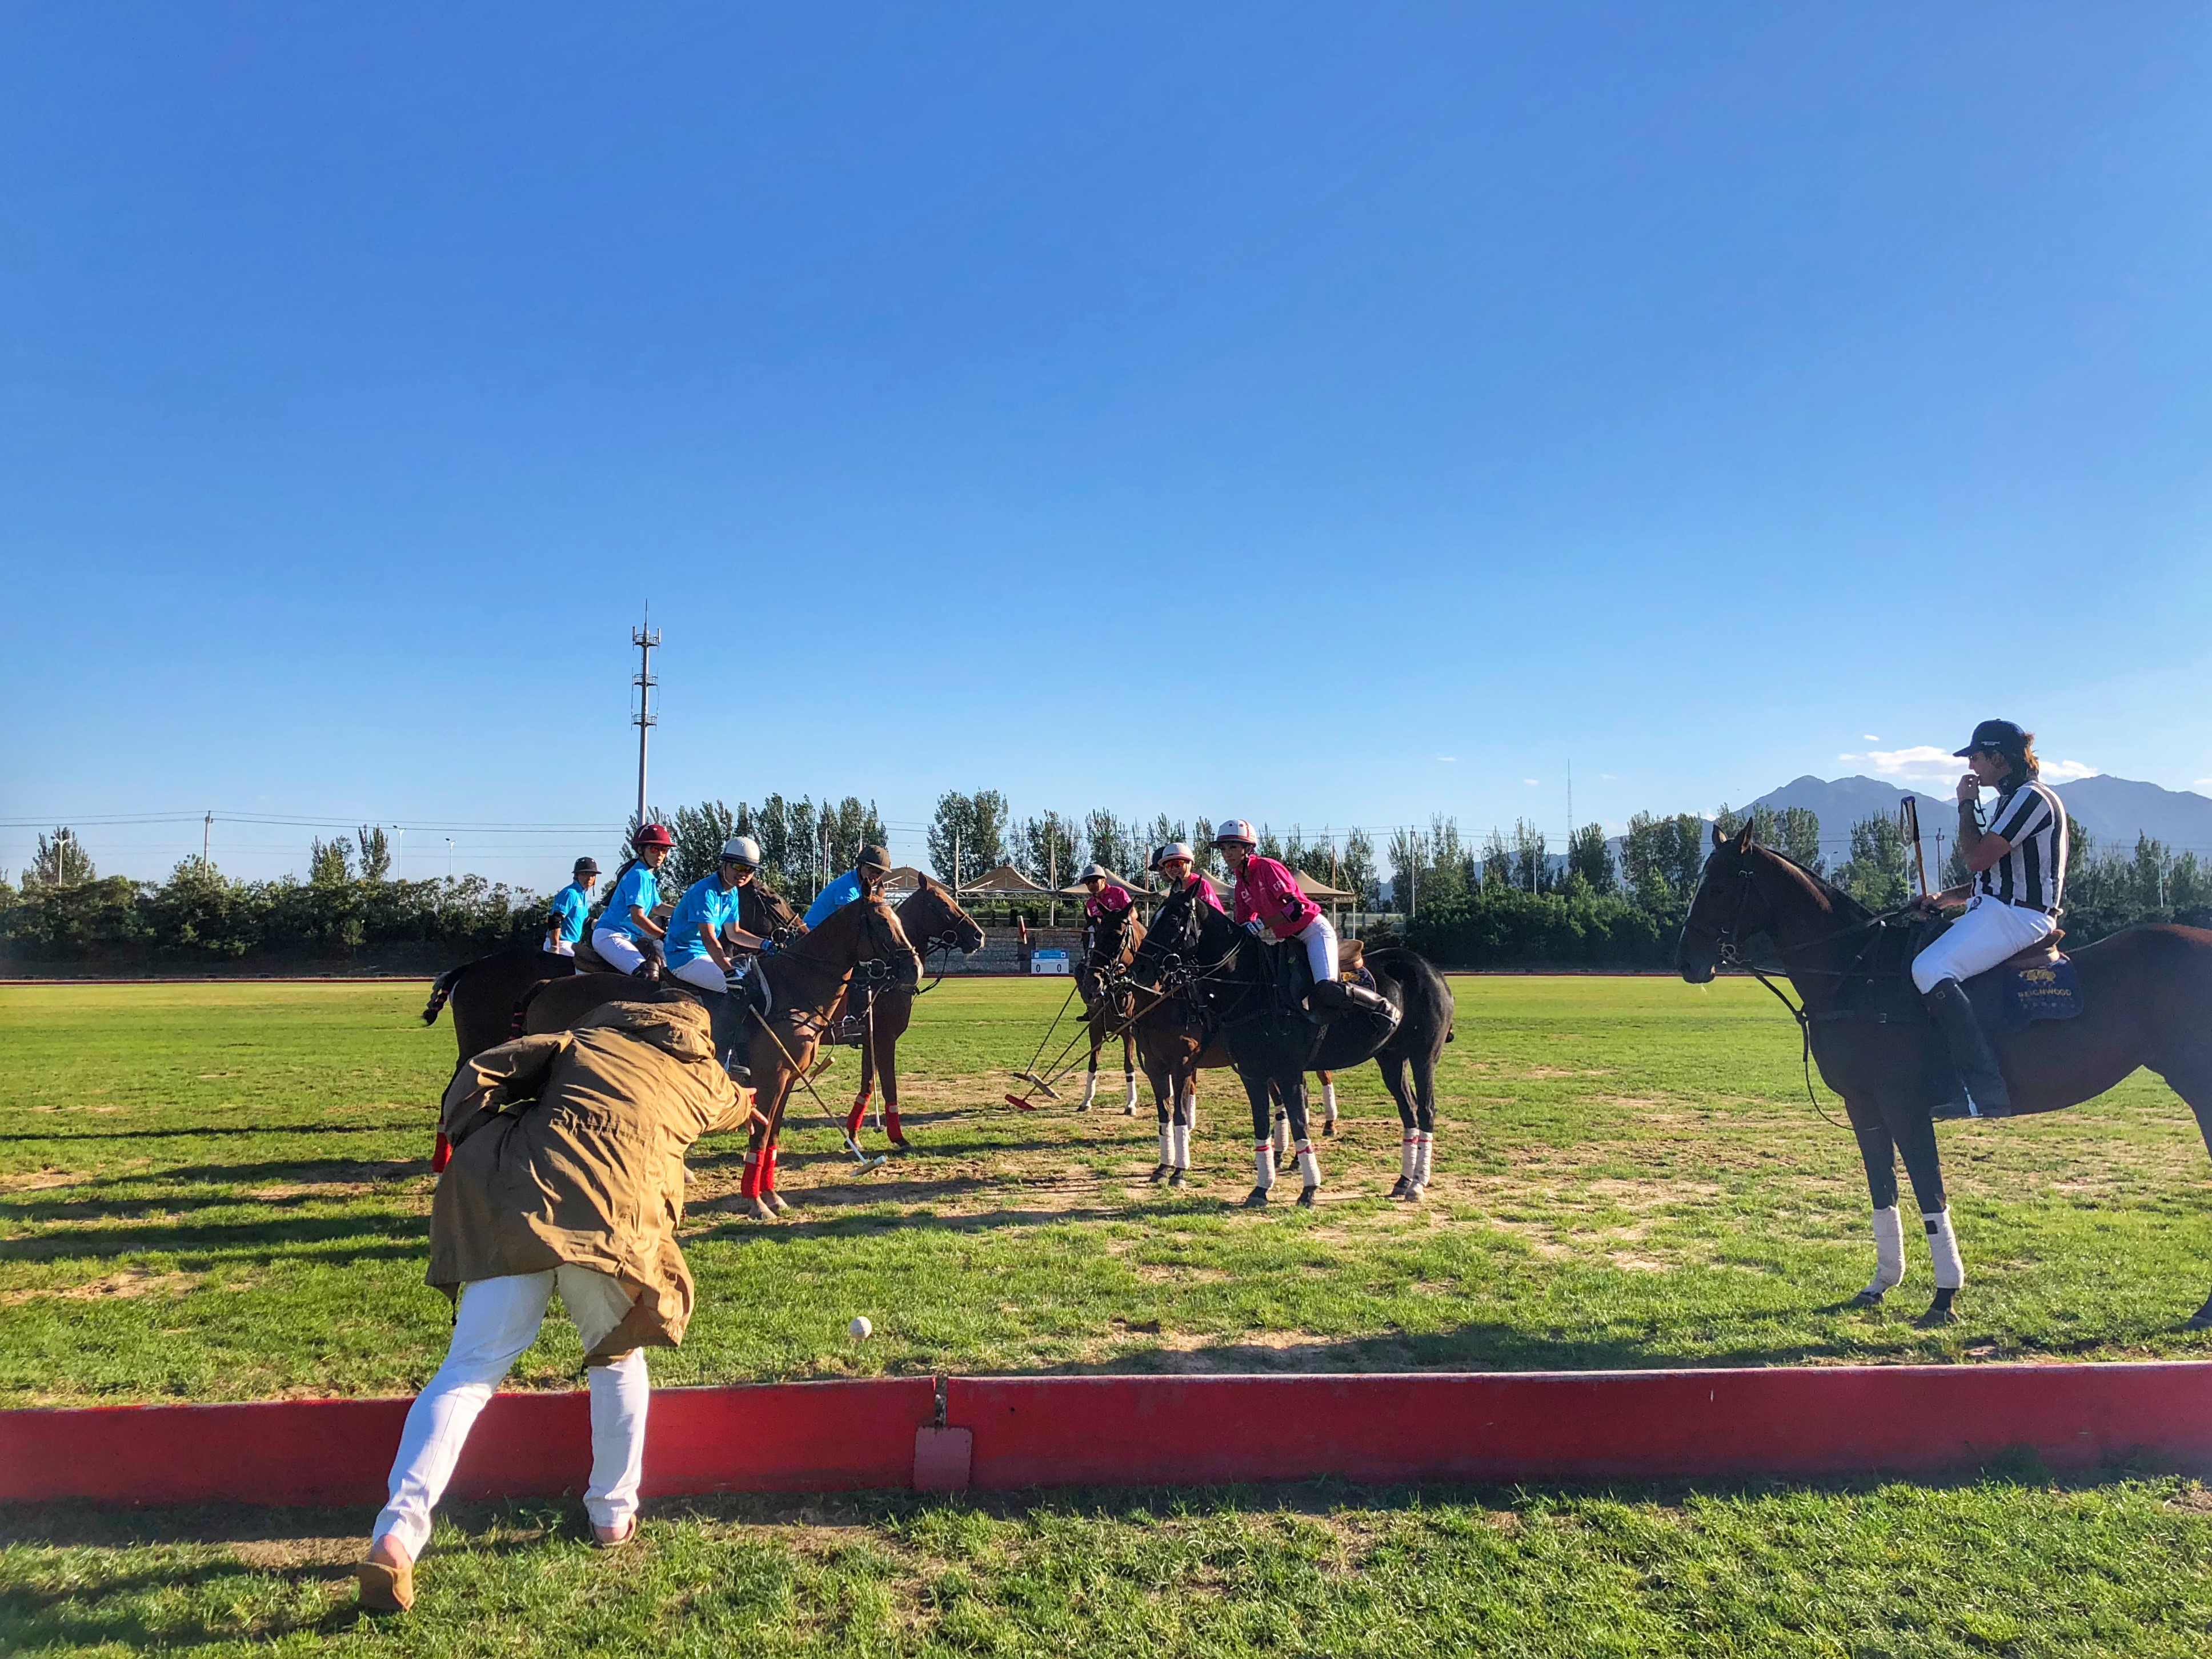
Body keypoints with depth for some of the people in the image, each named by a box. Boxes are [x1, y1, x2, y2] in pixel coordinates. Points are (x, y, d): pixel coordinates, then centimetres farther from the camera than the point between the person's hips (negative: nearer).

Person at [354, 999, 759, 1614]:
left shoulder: (583, 1039, 26)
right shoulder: (704, 1078, 26)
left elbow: (481, 1073, 12)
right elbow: (735, 1108, 52)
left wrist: (473, 1145, 18)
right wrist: (747, 1104, 74)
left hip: (512, 1198, 1)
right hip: (612, 1217, -1)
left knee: (470, 1369, 3)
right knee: (619, 1357, 24)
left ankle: (398, 1529, -12)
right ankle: (613, 1511, 29)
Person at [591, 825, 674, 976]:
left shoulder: (650, 877, 15)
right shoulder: (639, 876, -13)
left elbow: (657, 907, 29)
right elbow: (637, 917, -22)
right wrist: (665, 936, -19)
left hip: (628, 936, 10)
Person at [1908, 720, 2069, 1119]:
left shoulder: (2031, 797, -11)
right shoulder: (2017, 799, 22)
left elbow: (1978, 857, -17)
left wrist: (1967, 805, -3)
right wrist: (1945, 898, 11)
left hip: (2017, 917, -11)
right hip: (2002, 910, 11)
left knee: (1931, 969, -28)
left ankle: (1987, 1090, -33)